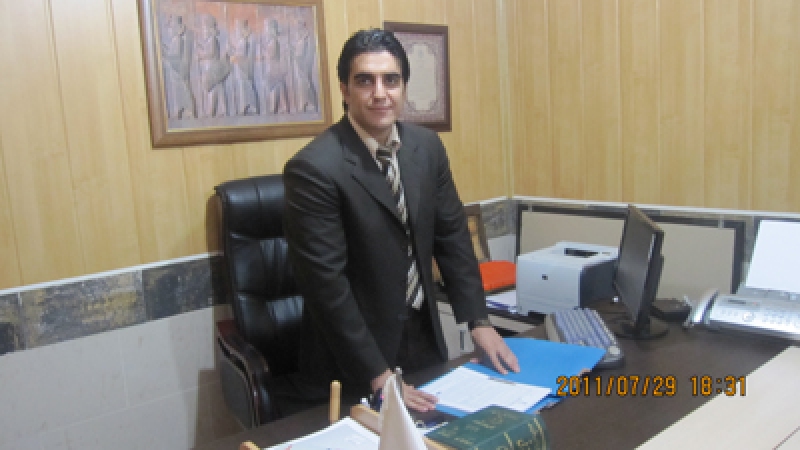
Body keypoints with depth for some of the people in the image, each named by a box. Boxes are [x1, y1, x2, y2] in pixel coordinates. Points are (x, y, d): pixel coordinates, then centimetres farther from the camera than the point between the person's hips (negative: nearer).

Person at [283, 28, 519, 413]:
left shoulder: (427, 147, -2)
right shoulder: (314, 168, -21)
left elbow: (452, 235, 5)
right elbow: (326, 283, -22)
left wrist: (478, 321, -1)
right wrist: (378, 377, -21)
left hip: (424, 338, 6)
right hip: (354, 363, -6)